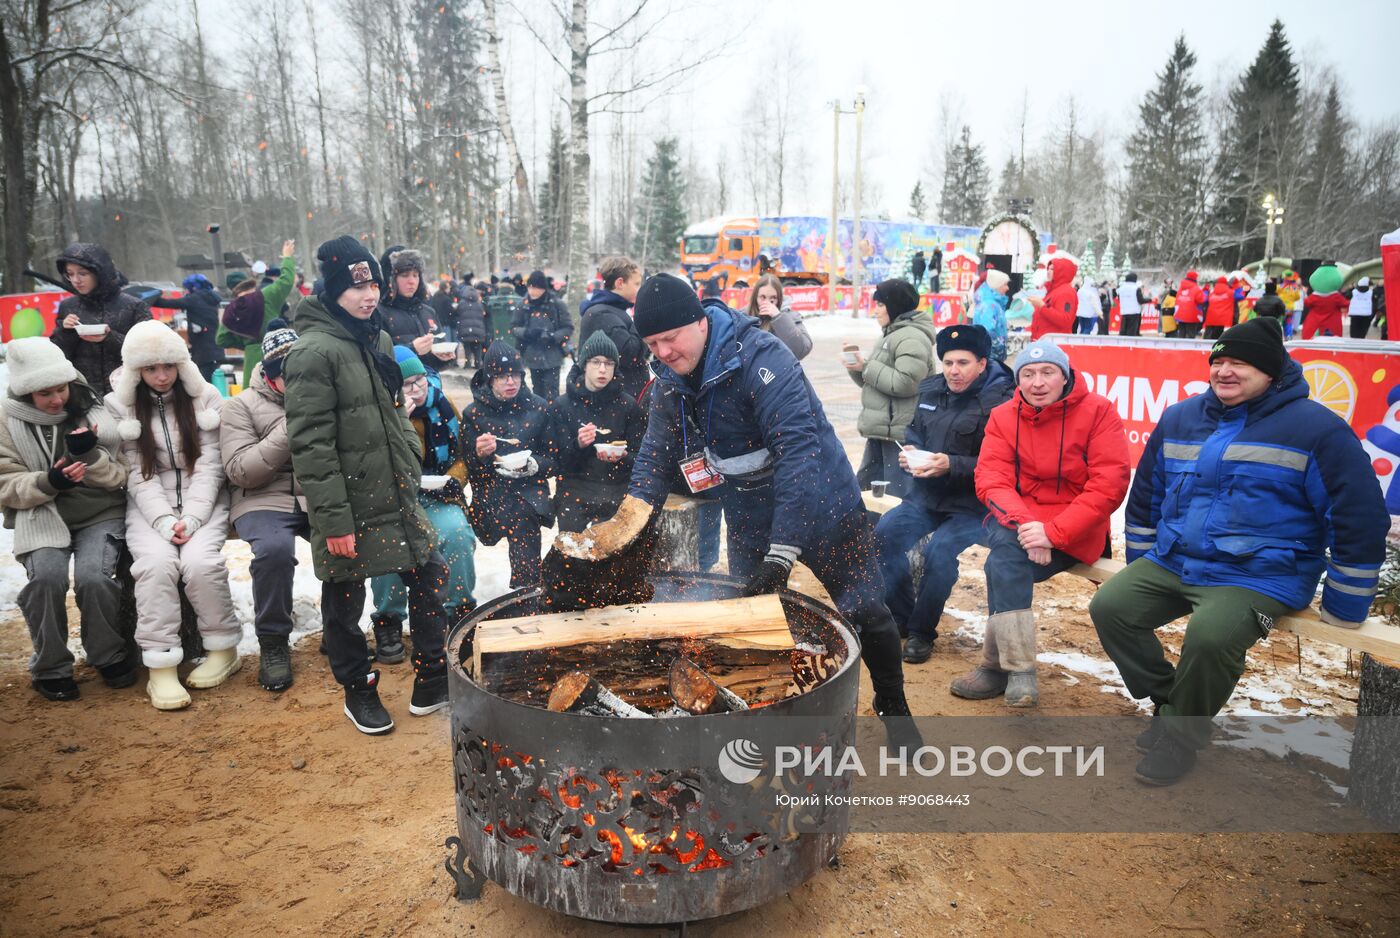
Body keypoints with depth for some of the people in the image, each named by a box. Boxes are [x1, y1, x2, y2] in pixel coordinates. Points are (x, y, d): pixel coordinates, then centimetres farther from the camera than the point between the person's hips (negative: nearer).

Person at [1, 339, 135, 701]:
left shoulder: (95, 413, 0)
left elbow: (120, 477, -1)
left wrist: (90, 455, -20)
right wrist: (48, 482, -22)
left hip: (101, 514, -1)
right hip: (41, 515, 1)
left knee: (94, 578, -26)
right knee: (46, 577, -28)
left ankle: (109, 656, 1)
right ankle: (51, 667, -5)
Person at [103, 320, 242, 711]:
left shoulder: (205, 397, 0)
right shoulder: (119, 405, 1)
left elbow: (209, 465, -4)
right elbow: (137, 474, -4)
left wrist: (190, 518, -16)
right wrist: (165, 521, -17)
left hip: (203, 500, 0)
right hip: (149, 505, 1)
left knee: (199, 561, -27)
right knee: (156, 562, -28)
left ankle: (223, 648, -5)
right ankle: (160, 666, -20)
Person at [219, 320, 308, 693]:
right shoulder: (242, 406, 3)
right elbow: (240, 471, -10)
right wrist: (289, 429, -17)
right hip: (265, 501, -3)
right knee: (274, 549, -34)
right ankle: (273, 642, -11)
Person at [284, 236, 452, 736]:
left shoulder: (377, 339, 8)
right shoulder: (313, 351, -17)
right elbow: (311, 444, -20)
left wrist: (412, 480, 15)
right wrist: (333, 520, -21)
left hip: (395, 500, 8)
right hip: (350, 510, -8)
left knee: (428, 574, 12)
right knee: (345, 601, 10)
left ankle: (431, 681, 26)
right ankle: (358, 690, 30)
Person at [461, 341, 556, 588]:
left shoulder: (537, 407, 7)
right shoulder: (473, 414, 7)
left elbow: (553, 459, 8)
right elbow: (471, 470, 6)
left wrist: (532, 465, -12)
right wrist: (480, 454, -15)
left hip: (530, 491, -1)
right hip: (491, 493, 1)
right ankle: (528, 593, -8)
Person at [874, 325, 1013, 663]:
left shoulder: (1001, 402, -14)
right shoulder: (931, 389, 9)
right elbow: (915, 431, 23)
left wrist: (951, 466, -28)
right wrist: (910, 451, 0)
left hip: (972, 506, -7)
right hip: (927, 496, 7)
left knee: (939, 550, -28)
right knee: (885, 533, -14)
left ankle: (921, 632, -6)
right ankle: (899, 619, 3)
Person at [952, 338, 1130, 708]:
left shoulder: (1098, 411, -7)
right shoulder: (1003, 417, 3)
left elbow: (1109, 486, -14)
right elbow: (990, 479, -7)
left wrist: (1053, 532, -24)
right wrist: (1022, 522, -27)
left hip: (1076, 530, -3)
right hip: (1015, 520, 3)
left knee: (1003, 565, -27)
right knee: (1007, 547, -30)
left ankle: (997, 664, -14)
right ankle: (1019, 671, -25)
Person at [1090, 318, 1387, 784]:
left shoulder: (1318, 429, -7)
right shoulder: (1179, 419, 8)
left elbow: (1360, 520, -4)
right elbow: (1146, 496, 18)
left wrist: (1343, 608, -1)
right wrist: (1139, 569, 19)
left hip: (1262, 576, -5)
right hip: (1171, 562, 6)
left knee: (1209, 635, -32)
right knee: (1109, 607, -13)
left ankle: (1182, 736, -4)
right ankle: (1168, 704, 9)